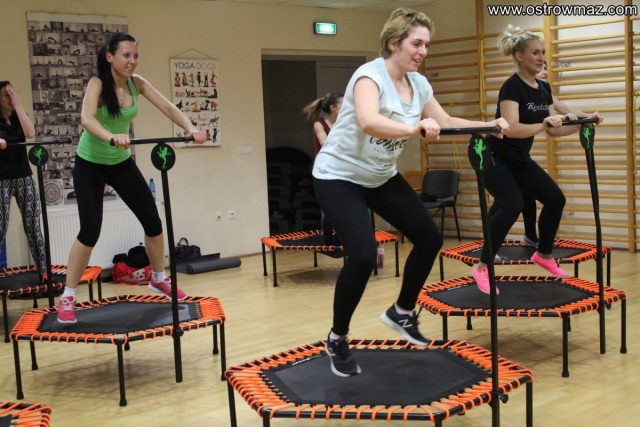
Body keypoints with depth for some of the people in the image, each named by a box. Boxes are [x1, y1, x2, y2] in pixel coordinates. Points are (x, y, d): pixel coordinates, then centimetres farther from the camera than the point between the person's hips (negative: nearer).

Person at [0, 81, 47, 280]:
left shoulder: (19, 117, 12)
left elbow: (30, 133, -8)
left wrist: (18, 105, -9)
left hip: (23, 176, 3)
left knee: (32, 225, 2)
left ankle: (43, 271, 3)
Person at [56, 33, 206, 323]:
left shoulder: (136, 83, -6)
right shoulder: (97, 83, -21)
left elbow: (167, 107, -15)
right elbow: (87, 118, -39)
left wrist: (190, 128, -33)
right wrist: (111, 136, -59)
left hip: (121, 163, 5)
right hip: (90, 165, -5)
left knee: (153, 220, 3)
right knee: (90, 232, -11)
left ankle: (159, 279, 24)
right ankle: (67, 297, 4)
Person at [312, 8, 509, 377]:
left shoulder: (418, 83, -1)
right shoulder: (370, 74, -25)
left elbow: (446, 122, 7)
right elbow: (368, 122, -45)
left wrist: (489, 125, -8)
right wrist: (415, 128, -61)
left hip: (382, 177, 8)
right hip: (339, 176, -8)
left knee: (430, 238, 3)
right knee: (364, 255, -23)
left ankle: (402, 312, 24)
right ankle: (337, 341, -1)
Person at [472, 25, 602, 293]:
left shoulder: (543, 89, 4)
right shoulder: (512, 87, -21)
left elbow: (554, 130, 9)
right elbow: (511, 128, -35)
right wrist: (543, 124, -48)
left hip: (520, 159, 9)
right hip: (495, 157, -8)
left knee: (555, 198, 4)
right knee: (512, 205, -28)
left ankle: (543, 255, 24)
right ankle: (482, 267, -19)